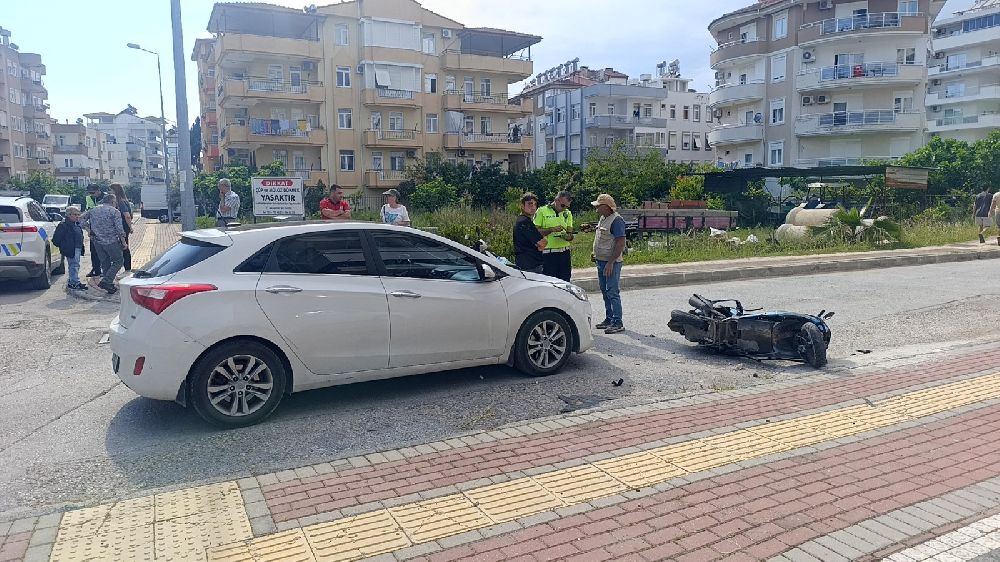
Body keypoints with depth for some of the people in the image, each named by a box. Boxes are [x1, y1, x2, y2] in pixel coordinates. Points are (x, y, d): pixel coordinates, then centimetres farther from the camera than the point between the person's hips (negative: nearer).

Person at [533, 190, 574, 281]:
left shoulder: (568, 214, 15)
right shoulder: (542, 211, 0)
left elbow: (570, 237, 12)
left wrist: (567, 236, -11)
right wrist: (552, 230, -16)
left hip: (564, 253, 5)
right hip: (548, 254, -4)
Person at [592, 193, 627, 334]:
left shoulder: (616, 220, -17)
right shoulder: (603, 219, 13)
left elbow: (621, 243, -22)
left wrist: (610, 263, -25)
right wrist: (596, 254, 17)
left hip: (611, 263, -10)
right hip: (601, 261, 10)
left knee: (612, 292, -9)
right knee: (605, 291, 15)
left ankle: (617, 323, -5)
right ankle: (609, 319, 25)